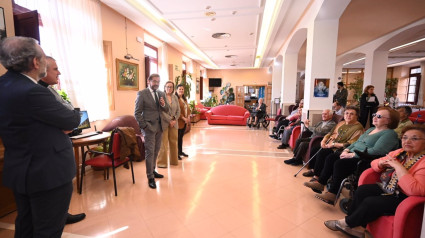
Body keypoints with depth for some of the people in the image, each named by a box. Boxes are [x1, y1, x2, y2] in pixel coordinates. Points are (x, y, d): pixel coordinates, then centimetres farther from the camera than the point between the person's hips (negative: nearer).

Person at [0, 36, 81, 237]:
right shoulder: (32, 92, -26)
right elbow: (72, 120, -17)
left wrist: (61, 123, -7)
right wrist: (74, 115, 5)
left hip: (19, 171, 10)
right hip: (47, 173, -9)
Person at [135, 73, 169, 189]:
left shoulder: (161, 94, 10)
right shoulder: (142, 93, -6)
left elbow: (167, 110, 10)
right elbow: (137, 113, -7)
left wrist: (163, 105, -11)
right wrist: (144, 126, -14)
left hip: (159, 126, 6)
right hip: (149, 127, -6)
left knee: (156, 151, 15)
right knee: (150, 152, -1)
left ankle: (153, 171, 32)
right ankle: (150, 177, 9)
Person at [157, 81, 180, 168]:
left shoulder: (175, 97, 12)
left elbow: (178, 110, 10)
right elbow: (162, 111, -12)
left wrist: (174, 120, -4)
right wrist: (169, 120, -13)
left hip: (173, 123, 5)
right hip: (164, 123, -5)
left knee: (174, 142, 10)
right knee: (163, 143, -1)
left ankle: (174, 160, 23)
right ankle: (162, 162, 10)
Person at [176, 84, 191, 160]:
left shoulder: (184, 99, 18)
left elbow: (187, 108, 19)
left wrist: (188, 117, 4)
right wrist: (183, 118, -18)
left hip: (185, 121, 8)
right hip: (179, 121, -8)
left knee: (181, 136, 15)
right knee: (178, 137, -2)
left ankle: (180, 151, 25)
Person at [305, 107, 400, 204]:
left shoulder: (390, 134, -7)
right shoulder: (370, 130, 22)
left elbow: (377, 151, -21)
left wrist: (353, 154, -22)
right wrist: (347, 150, 3)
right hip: (353, 154, 9)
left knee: (340, 163, -29)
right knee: (330, 157, -9)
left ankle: (333, 194, -24)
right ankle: (321, 183, -6)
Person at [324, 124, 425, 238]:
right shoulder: (399, 152, 5)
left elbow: (415, 191, -30)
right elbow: (374, 164, 12)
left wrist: (398, 166, -27)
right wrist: (382, 163, -11)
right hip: (386, 188, 7)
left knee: (370, 202, -24)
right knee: (362, 190, -16)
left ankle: (346, 223, -1)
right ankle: (352, 224, -7)